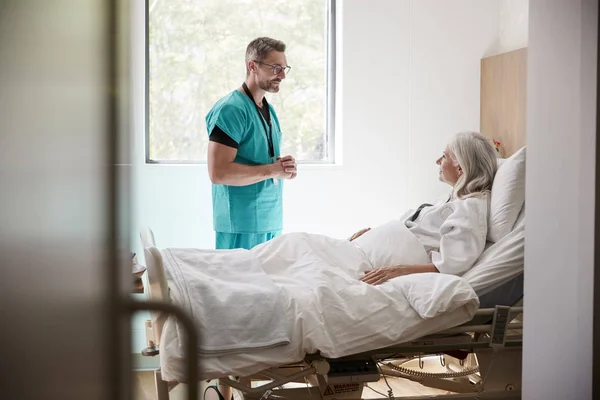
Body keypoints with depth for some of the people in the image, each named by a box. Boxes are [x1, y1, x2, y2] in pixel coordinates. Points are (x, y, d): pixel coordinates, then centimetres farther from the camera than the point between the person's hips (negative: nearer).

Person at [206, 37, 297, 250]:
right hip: (241, 226, -8)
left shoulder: (268, 110, 15)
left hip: (272, 222, 8)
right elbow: (218, 172, -20)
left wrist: (285, 167, 3)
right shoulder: (230, 110, -12)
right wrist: (273, 170, -17)